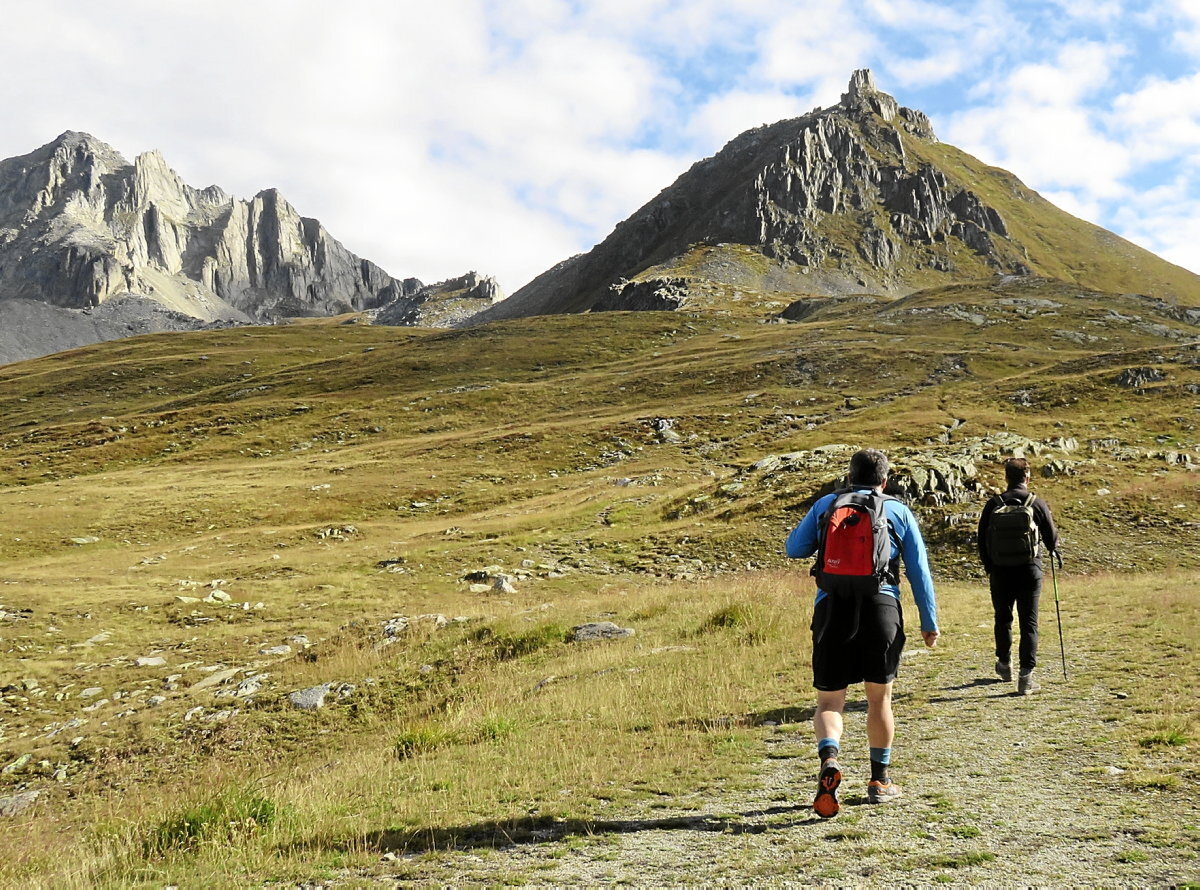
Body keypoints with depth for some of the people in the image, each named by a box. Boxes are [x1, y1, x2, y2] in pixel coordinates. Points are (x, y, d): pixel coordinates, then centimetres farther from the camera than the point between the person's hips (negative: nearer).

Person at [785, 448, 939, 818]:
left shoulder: (825, 505, 11)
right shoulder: (899, 512, 11)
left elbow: (794, 548, 16)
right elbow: (919, 570, 10)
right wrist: (929, 622, 14)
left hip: (832, 606, 0)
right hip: (881, 607, 0)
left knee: (829, 700, 6)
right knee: (879, 697, 16)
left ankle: (829, 759, -22)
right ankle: (880, 781, 24)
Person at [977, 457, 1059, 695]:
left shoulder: (993, 505, -2)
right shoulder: (1037, 504, -5)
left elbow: (982, 540, 2)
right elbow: (1052, 537, 3)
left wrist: (989, 567, 17)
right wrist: (1053, 550, 27)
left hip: (1000, 572, 2)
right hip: (1030, 571, -2)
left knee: (1003, 619, 20)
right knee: (1029, 623, 2)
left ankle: (1004, 665, 36)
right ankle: (1026, 676, -2)